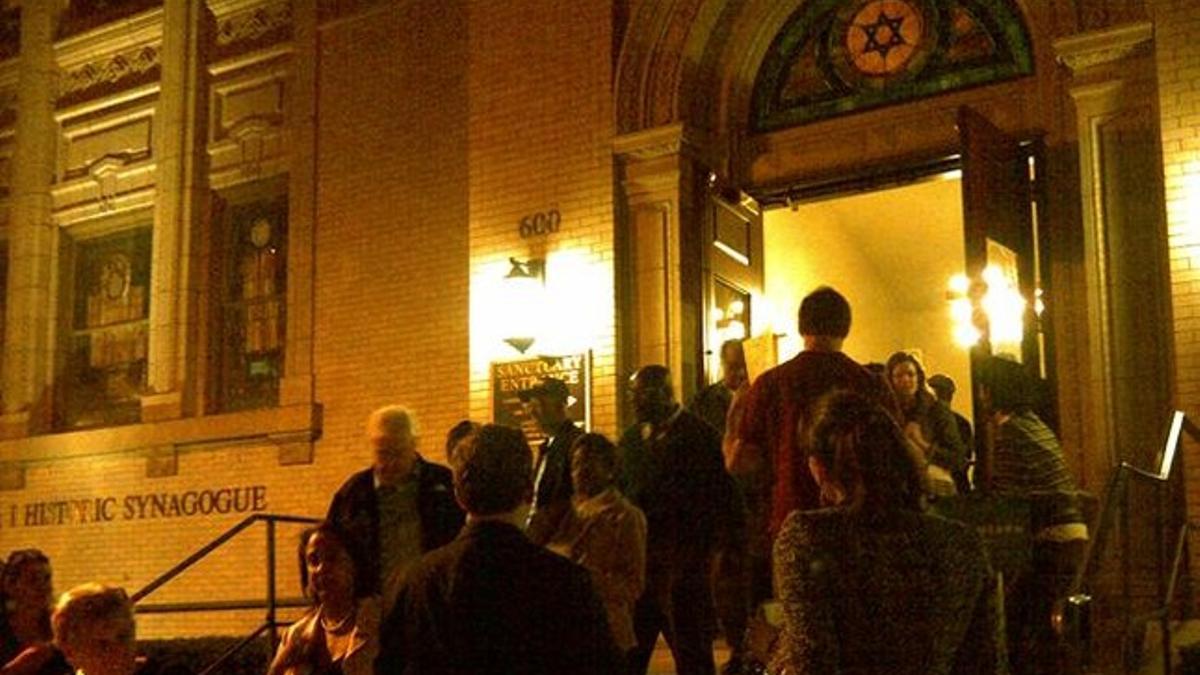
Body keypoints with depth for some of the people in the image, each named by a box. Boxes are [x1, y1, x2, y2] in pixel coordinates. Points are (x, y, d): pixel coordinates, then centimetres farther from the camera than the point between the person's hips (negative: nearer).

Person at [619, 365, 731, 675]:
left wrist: (696, 552, -14)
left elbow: (714, 498, -9)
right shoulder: (631, 437, 13)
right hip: (637, 555, 6)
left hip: (683, 562, -6)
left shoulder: (698, 434, -6)